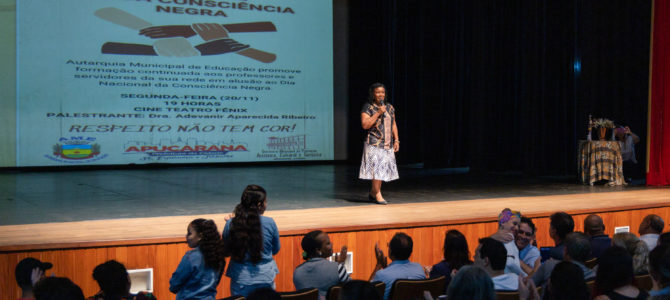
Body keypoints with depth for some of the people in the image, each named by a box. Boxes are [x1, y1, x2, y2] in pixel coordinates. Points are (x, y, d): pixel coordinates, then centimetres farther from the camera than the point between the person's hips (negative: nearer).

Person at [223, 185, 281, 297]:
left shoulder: (230, 224, -8)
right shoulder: (269, 223, -10)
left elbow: (226, 251, 5)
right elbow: (276, 250, 4)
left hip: (240, 280, 1)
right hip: (265, 279, -1)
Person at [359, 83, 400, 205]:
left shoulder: (390, 108, 13)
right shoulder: (367, 108, -5)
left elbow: (393, 125, 18)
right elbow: (365, 125, -14)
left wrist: (396, 140, 10)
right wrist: (378, 113, -18)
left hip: (388, 144, 6)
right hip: (374, 143, -6)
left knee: (384, 169, 5)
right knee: (377, 167, -13)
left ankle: (372, 193, 17)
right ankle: (378, 194, -5)